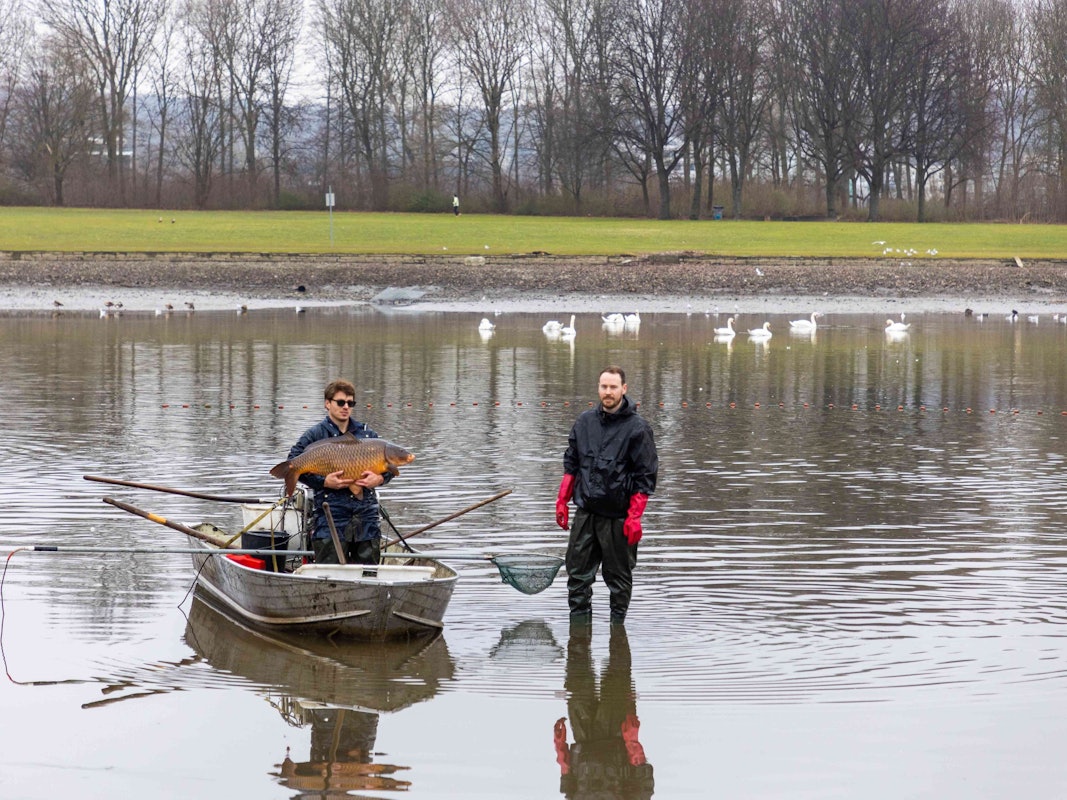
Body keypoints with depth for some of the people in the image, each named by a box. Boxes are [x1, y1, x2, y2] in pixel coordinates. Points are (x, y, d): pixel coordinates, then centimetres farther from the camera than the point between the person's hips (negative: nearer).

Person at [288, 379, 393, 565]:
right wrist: (323, 482, -17)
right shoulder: (315, 435, 2)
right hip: (330, 514, -4)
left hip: (366, 514, 4)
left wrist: (380, 478, -9)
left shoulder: (367, 434, 13)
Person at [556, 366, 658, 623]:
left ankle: (617, 624, 17)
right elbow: (571, 464, 16)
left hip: (618, 516, -4)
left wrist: (634, 517, -14)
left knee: (619, 577, 6)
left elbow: (645, 476, -8)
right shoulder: (585, 421, 7)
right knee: (577, 573, 6)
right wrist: (562, 501, 10)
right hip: (586, 512, 4)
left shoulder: (637, 428, -8)